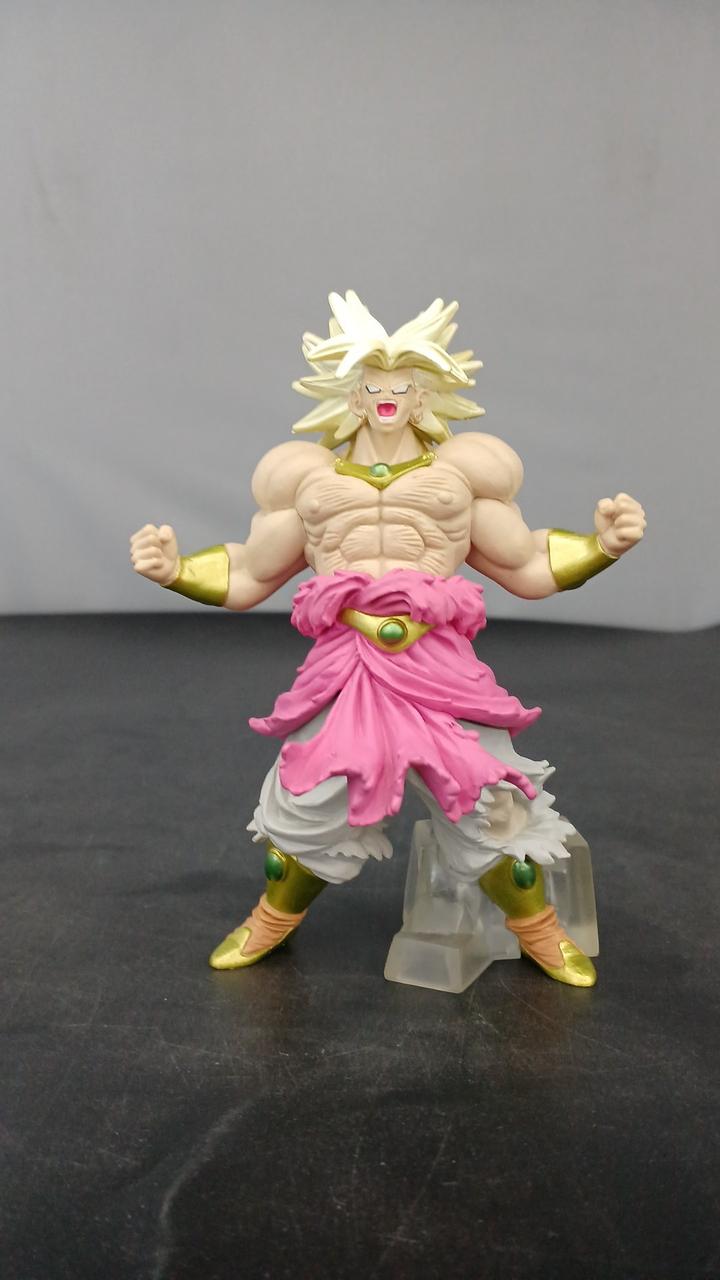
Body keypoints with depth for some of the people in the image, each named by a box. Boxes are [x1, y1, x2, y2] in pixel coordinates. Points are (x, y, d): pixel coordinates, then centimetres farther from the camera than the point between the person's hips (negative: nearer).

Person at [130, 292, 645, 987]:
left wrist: (603, 544, 2)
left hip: (439, 664, 0)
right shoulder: (309, 474, 9)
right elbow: (246, 578, 16)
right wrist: (174, 569, 4)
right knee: (305, 801, 8)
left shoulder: (461, 469, 8)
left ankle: (538, 930, 30)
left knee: (490, 801, 2)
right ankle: (273, 920, 38)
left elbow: (530, 569, 13)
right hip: (343, 667, 1)